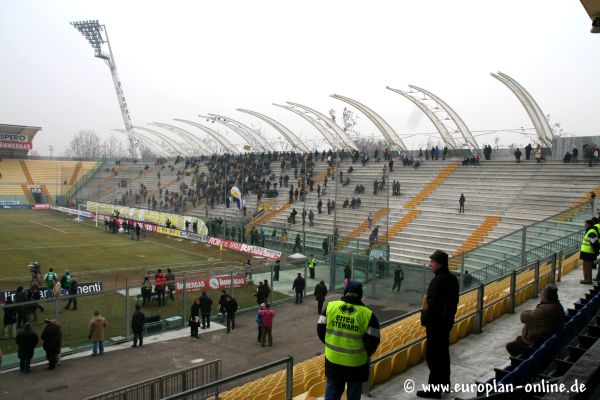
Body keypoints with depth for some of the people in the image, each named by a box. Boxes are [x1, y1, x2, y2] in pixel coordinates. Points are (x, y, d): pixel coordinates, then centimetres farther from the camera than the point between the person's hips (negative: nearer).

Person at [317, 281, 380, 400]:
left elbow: (321, 329, 0)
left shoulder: (331, 306, -6)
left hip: (333, 359, 2)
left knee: (332, 388, 20)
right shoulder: (367, 314, -15)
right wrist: (366, 354, 9)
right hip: (356, 362, -2)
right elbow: (373, 341, -13)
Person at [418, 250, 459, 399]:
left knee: (434, 356, -1)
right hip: (447, 322, 9)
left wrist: (425, 320, -13)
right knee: (444, 353, 21)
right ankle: (445, 382, 34)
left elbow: (433, 305, -24)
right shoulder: (452, 279, 5)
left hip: (435, 323, -9)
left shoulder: (437, 281, -24)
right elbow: (454, 301, 13)